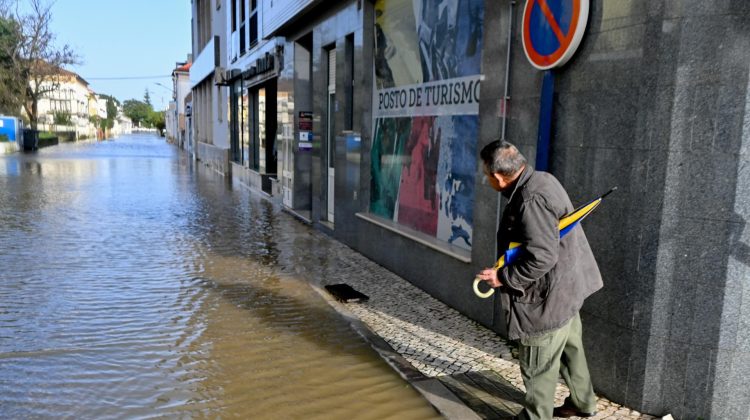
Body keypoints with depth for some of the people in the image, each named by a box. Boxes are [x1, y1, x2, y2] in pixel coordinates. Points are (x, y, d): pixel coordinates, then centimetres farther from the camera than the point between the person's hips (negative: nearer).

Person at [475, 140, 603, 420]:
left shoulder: (530, 201, -29)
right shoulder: (541, 179, 3)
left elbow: (541, 258, -31)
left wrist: (503, 277, -21)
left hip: (548, 297, -11)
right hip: (566, 288, 11)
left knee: (538, 366, 8)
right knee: (570, 349, 27)